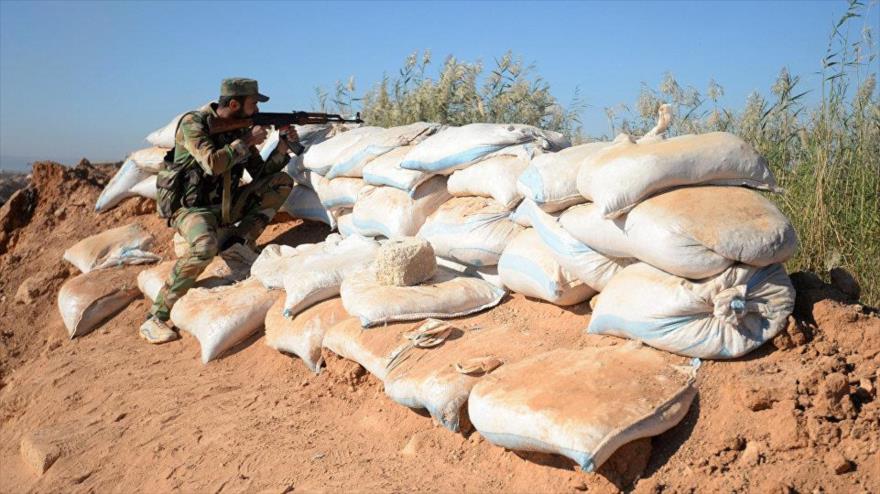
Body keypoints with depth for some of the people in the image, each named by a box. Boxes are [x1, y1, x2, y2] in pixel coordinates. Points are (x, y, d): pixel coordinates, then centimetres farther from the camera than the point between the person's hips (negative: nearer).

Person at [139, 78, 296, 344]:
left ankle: (239, 242, -7)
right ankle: (155, 318, -25)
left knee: (282, 181, -2)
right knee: (205, 247, -40)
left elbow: (261, 173, 8)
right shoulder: (193, 123, -13)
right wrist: (246, 141, -18)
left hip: (224, 205, 7)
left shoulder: (238, 128, 5)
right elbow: (212, 163, -29)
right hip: (191, 208, -7)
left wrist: (283, 146, -6)